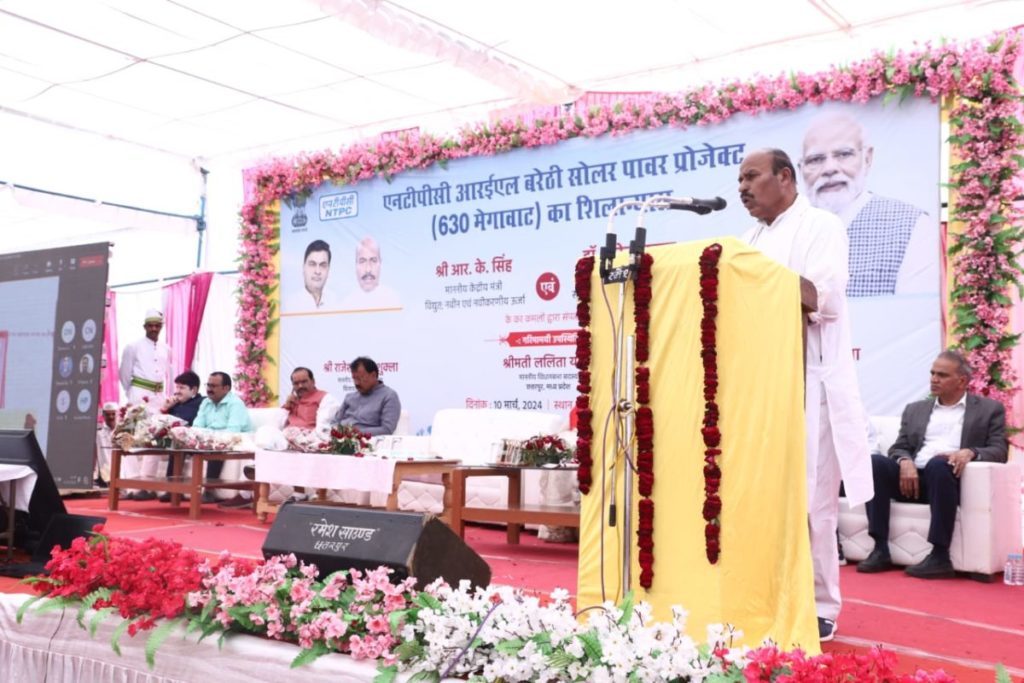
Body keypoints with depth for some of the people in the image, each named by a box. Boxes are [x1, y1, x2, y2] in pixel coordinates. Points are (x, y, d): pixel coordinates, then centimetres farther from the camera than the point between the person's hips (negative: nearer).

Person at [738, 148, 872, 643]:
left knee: (809, 497, -5)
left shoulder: (821, 226, 1)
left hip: (807, 380, -6)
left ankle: (819, 605, 5)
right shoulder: (752, 241, 21)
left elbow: (825, 297, -13)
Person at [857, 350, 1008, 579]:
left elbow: (999, 451, 4)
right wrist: (905, 462, -9)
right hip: (913, 478, 4)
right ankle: (881, 550, -28)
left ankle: (940, 557, -35)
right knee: (874, 461, -25)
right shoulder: (915, 409, 25)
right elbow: (899, 447, 16)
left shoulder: (990, 409, 15)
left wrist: (970, 452, -19)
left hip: (952, 479, -4)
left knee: (938, 463, -38)